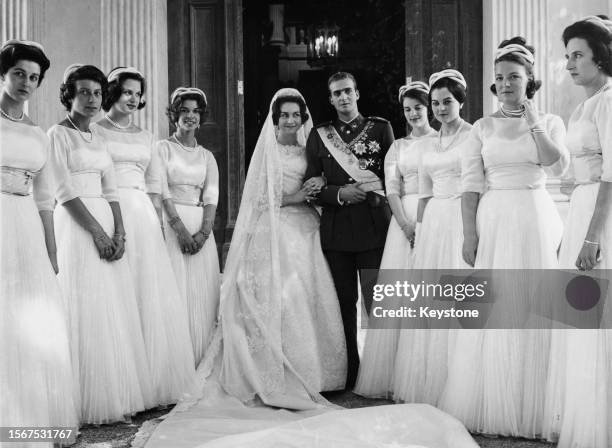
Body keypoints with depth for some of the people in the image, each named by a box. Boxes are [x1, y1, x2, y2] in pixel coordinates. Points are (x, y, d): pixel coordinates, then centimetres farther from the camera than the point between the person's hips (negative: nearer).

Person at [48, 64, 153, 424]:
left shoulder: (99, 139, 17)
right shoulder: (58, 134, -3)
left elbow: (111, 190, 11)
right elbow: (65, 192, -11)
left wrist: (119, 232, -3)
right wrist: (98, 232, -15)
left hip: (107, 225, 7)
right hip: (78, 227, -7)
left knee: (116, 310, 5)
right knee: (88, 310, -6)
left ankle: (119, 396, 12)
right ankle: (92, 405, 1)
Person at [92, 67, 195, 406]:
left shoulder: (145, 137, 19)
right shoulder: (95, 131, 4)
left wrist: (156, 222, 4)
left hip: (145, 217, 5)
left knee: (152, 295, 2)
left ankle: (156, 382, 10)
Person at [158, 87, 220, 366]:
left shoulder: (207, 156, 16)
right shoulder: (163, 148, 4)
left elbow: (211, 197, 5)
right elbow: (162, 192, -6)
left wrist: (203, 232, -11)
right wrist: (181, 230, -17)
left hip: (202, 230, 4)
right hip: (171, 226, -4)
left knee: (203, 295, 1)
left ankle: (200, 364, 8)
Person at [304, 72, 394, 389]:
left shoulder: (380, 128, 9)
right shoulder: (319, 136, 12)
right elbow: (311, 186, 9)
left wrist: (372, 190, -9)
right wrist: (340, 193, -7)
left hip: (373, 224, -2)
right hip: (336, 227, 2)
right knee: (344, 300, 6)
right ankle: (349, 373, 14)